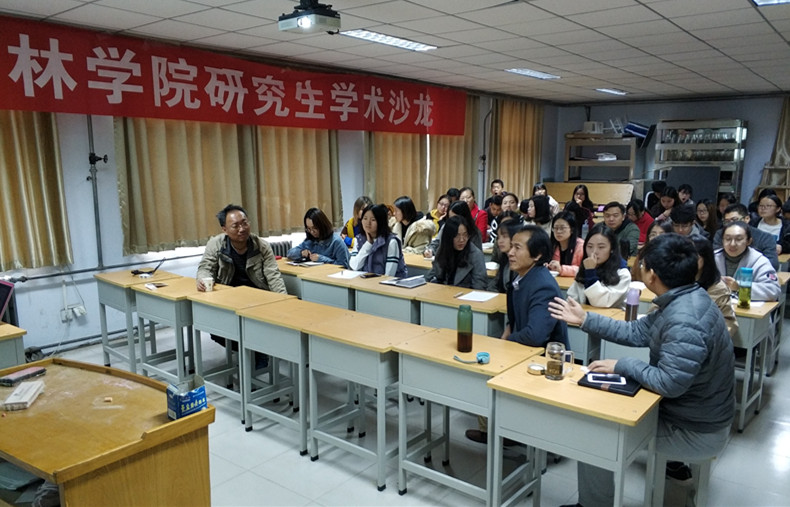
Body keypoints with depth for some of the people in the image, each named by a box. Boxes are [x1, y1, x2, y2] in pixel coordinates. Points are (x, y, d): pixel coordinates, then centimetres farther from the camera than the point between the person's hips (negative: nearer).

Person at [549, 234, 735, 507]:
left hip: (696, 432, -9)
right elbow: (637, 332, 6)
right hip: (695, 412, 10)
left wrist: (622, 365, -20)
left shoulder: (684, 322, -34)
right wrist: (585, 319, 6)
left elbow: (669, 383, -34)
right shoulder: (684, 300, -1)